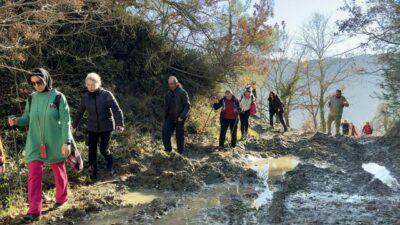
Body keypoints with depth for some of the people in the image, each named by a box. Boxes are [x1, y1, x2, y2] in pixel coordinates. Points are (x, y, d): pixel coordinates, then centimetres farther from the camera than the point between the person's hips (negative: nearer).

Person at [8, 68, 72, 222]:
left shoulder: (58, 97, -9)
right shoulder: (32, 99, 2)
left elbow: (65, 121, -10)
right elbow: (27, 119, 9)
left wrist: (66, 142, -16)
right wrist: (16, 121, -14)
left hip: (54, 143, -3)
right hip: (35, 143, 3)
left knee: (59, 171, 13)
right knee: (34, 174, -4)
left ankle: (61, 198, 35)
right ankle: (34, 211, 0)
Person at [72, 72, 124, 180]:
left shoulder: (106, 95, -14)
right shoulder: (85, 97, -2)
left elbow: (117, 110, -15)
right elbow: (80, 112, 12)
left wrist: (120, 124, -27)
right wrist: (74, 125, 20)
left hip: (106, 127, -3)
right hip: (92, 128, 3)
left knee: (103, 149, -1)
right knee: (92, 149, 1)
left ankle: (110, 164, 31)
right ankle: (93, 170, 19)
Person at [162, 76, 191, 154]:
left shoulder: (182, 92, -11)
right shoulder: (168, 93, 8)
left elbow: (187, 106, -11)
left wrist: (182, 117, -17)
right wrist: (166, 117, 12)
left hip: (179, 119, -5)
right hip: (170, 118, 5)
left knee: (179, 136, 4)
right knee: (165, 133, -8)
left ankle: (180, 153, 20)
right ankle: (168, 150, 6)